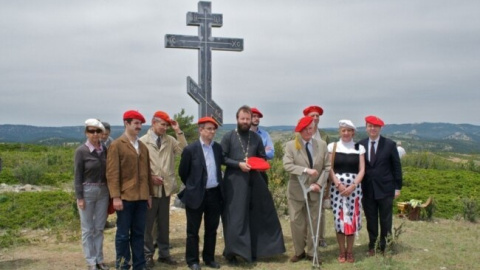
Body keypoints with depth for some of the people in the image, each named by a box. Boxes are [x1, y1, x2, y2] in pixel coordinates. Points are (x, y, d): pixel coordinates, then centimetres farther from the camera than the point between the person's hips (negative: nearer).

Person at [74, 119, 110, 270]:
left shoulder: (105, 150, 3)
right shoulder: (81, 151, -9)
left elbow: (108, 172, 9)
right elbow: (78, 175, -8)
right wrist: (79, 197, -11)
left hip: (103, 192, 4)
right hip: (87, 191, -4)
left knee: (99, 228, 12)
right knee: (88, 229, 6)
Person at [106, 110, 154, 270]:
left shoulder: (143, 147, 15)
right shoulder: (116, 145, -5)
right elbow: (112, 173, -10)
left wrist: (149, 193, 13)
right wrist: (115, 196, -16)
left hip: (141, 197, 6)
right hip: (125, 197, -6)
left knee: (139, 233, 11)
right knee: (123, 234, 3)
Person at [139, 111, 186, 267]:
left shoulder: (170, 140, 7)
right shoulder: (143, 141, -4)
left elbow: (184, 150, -4)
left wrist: (178, 132, -6)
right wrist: (150, 177, -12)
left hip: (166, 187, 4)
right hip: (150, 188, -4)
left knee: (164, 223, 14)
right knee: (148, 223, 5)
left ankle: (164, 253, 24)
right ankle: (147, 254, 17)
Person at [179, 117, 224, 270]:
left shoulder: (218, 148, 4)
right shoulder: (190, 149, -9)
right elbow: (182, 172, -1)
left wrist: (217, 184, 12)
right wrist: (192, 186, 7)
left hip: (215, 194, 4)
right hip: (196, 195, -4)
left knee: (212, 229, 13)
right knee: (193, 230, 6)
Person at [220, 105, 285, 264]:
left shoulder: (256, 138, 11)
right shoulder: (228, 136, -1)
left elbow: (262, 158, 16)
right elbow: (222, 158, -5)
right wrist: (238, 164, -16)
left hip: (253, 180, 4)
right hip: (234, 181, -4)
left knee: (257, 214, 7)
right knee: (235, 216, -2)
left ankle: (253, 250, 20)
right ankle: (232, 251, 8)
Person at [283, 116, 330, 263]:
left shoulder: (322, 145, 3)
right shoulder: (290, 145, -5)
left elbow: (327, 167, 1)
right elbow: (287, 165, -16)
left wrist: (320, 183, -11)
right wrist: (305, 170, -27)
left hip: (314, 190, 2)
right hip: (296, 190, -2)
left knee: (313, 222, 8)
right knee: (296, 222, 5)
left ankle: (311, 252, 20)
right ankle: (299, 252, 20)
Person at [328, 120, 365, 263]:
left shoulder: (359, 148, 5)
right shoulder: (333, 146, 4)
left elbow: (362, 170, 0)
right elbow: (330, 168, -1)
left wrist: (352, 186, -13)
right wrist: (338, 184, -13)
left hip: (354, 187, 0)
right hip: (337, 187, 0)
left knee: (352, 218, 1)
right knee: (339, 218, 1)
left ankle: (349, 252, 14)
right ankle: (342, 251, 13)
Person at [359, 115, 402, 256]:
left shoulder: (390, 144, -2)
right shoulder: (360, 145, 1)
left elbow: (397, 166, 1)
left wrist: (397, 187, -2)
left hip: (385, 189, -1)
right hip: (367, 189, 1)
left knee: (386, 219, 7)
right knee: (371, 219, 9)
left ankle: (385, 245, 20)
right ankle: (372, 245, 22)